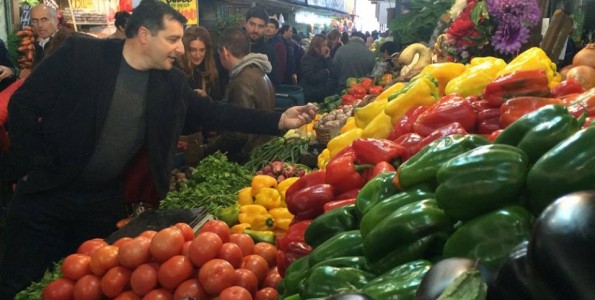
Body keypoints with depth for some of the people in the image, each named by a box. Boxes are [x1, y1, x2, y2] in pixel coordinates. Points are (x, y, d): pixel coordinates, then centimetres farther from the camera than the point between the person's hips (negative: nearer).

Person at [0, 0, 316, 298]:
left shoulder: (171, 83, -2)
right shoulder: (81, 54, -14)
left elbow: (213, 112, 3)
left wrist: (278, 120, -4)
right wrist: (31, 166, -12)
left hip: (107, 202, 3)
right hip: (46, 192, -3)